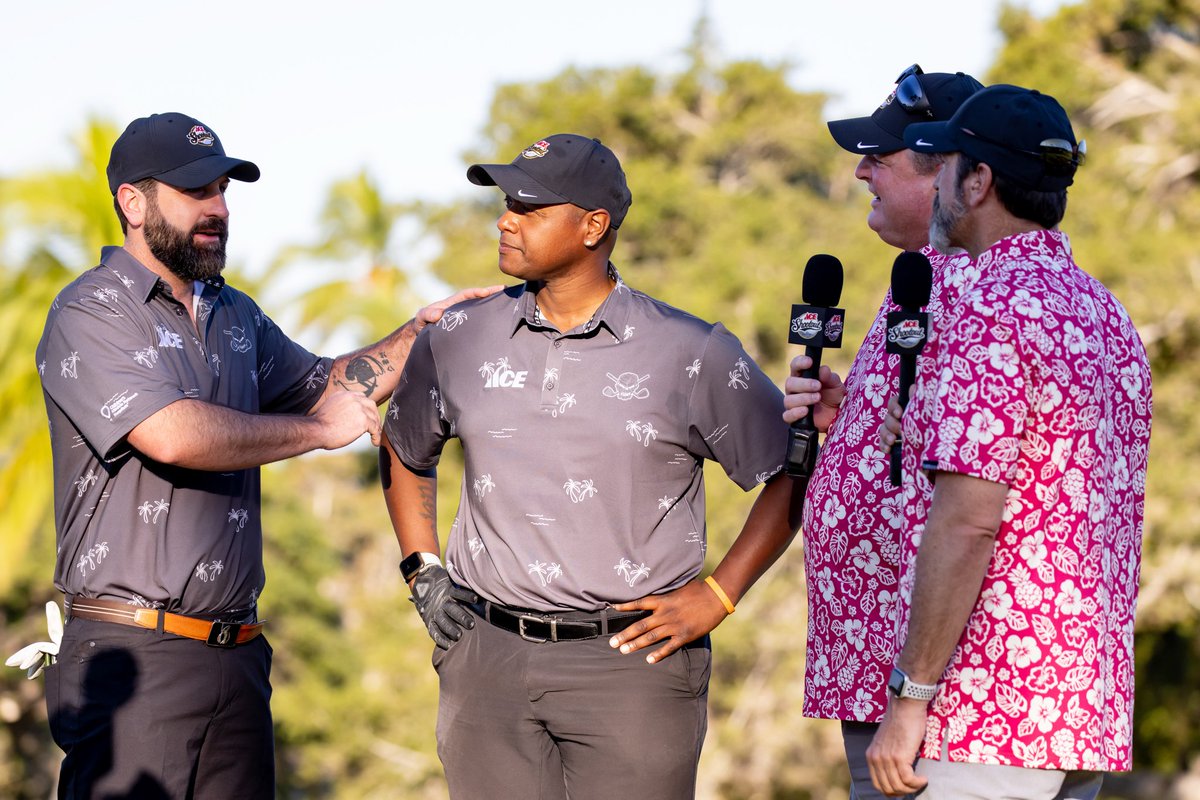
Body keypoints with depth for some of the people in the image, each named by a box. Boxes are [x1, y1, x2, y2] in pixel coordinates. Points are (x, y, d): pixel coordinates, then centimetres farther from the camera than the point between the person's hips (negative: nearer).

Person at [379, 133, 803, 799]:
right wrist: (422, 572, 15)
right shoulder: (457, 340, 8)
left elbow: (790, 476, 6)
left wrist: (716, 595, 0)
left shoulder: (692, 356, -2)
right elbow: (403, 450, 26)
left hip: (633, 660, -3)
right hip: (487, 658, 3)